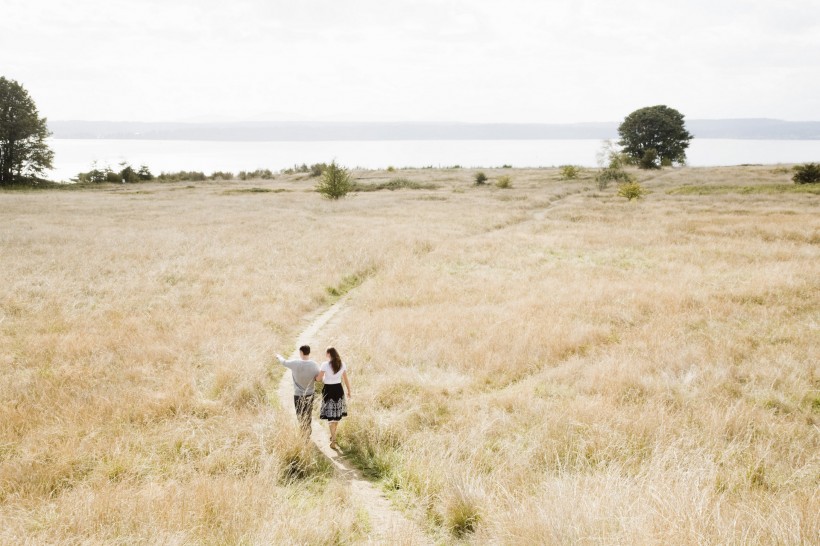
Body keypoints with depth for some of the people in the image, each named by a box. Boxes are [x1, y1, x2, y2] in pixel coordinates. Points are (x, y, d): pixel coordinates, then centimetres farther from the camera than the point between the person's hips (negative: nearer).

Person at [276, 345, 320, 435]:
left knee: (301, 417, 6)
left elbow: (284, 362, 5)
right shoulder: (314, 365, -12)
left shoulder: (295, 363, -15)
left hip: (298, 395, -2)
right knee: (308, 415, 17)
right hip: (310, 395, 3)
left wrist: (279, 356, 26)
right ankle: (308, 434, 26)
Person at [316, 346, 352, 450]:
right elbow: (346, 379, 6)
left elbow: (318, 379, -13)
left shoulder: (325, 365, -15)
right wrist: (349, 391, 17)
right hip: (339, 389, 5)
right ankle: (333, 435, 36)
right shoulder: (342, 364, -1)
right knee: (337, 414, 19)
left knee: (331, 416, 0)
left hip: (328, 390, -5)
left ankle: (333, 441, -2)